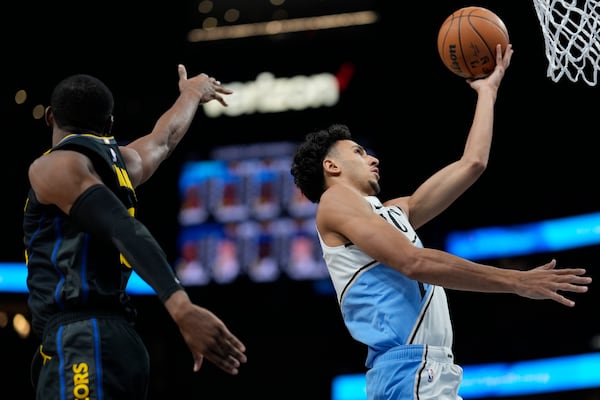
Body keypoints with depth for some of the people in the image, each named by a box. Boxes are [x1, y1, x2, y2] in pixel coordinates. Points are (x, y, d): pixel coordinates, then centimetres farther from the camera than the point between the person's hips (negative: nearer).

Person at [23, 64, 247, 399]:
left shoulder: (57, 166, -3)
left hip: (81, 345, -9)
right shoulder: (124, 161, 20)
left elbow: (126, 232, -18)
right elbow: (165, 137, 42)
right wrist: (192, 92, 64)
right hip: (111, 342, 9)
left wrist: (181, 307, -31)